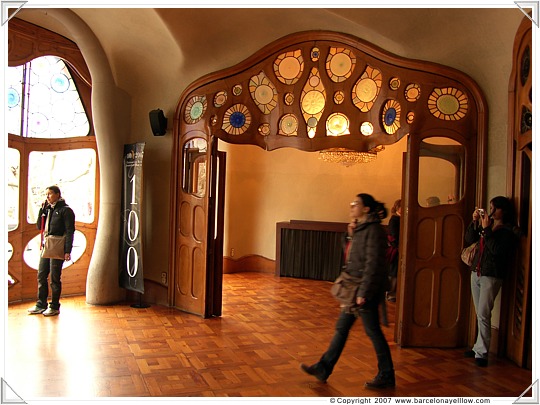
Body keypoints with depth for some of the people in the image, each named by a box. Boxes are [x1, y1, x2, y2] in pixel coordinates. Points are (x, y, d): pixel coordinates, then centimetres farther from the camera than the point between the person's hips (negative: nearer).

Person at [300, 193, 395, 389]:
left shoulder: (373, 230, -16)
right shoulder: (359, 229, 12)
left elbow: (373, 263, -22)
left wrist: (363, 293, -22)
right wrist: (350, 235, 6)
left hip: (365, 289, -10)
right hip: (354, 288, 10)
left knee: (373, 332, 4)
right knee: (341, 328, 14)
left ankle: (386, 376, 21)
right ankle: (323, 369, 23)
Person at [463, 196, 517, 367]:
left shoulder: (508, 231, -8)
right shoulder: (487, 224, 11)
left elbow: (496, 250, -20)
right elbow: (469, 239, 7)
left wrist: (486, 229, -20)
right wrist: (474, 222, -4)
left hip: (491, 276, -6)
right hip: (476, 272, 6)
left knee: (483, 315, -8)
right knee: (480, 315, 12)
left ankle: (481, 352, -1)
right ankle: (480, 347, 21)